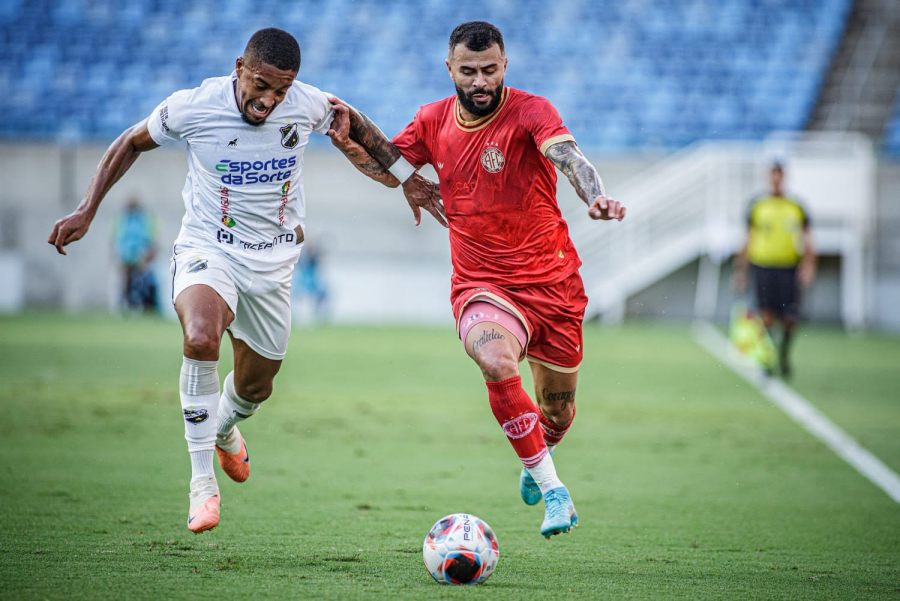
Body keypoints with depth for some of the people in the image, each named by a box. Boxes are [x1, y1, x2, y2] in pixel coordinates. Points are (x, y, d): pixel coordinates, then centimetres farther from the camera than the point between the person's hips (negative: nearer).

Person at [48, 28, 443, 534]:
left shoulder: (309, 106, -12)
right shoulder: (192, 107, -17)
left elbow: (352, 128, 12)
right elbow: (133, 143, 1)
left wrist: (406, 180, 12)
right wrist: (87, 212, -2)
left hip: (274, 263, 3)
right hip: (208, 250, -3)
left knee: (256, 386, 15)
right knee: (201, 339, -34)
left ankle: (224, 430, 54)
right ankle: (202, 481, -25)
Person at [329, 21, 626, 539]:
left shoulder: (528, 111, -12)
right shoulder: (435, 121, 2)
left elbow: (568, 156, -32)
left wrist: (596, 196, -53)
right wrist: (354, 129, -5)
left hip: (553, 283, -1)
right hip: (482, 285, 1)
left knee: (557, 414, 12)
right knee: (498, 364, -32)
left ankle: (536, 458, 50)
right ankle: (553, 491, -22)